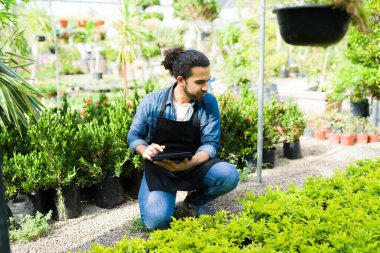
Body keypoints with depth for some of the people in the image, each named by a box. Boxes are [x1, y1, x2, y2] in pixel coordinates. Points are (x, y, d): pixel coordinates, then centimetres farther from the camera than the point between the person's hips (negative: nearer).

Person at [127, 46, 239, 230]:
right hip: (159, 167, -1)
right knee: (156, 219, -24)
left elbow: (210, 144, -10)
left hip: (195, 165, 2)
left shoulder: (209, 103, -8)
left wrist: (190, 163, -30)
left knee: (230, 176, -27)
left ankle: (193, 203, 5)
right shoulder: (152, 102, -9)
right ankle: (166, 195, 15)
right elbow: (134, 136, 1)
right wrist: (145, 150, -23)